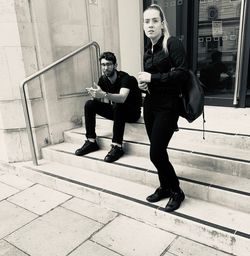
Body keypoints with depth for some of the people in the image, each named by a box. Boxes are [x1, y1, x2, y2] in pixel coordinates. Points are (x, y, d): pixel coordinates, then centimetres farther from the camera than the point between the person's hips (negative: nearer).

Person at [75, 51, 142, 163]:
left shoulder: (125, 78, -21)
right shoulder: (103, 79, -2)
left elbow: (122, 98, -40)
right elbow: (103, 100, -10)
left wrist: (104, 95, -54)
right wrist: (96, 95, -33)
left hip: (132, 112, -6)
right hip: (115, 110, 6)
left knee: (118, 105, -38)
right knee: (89, 104, -9)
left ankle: (117, 146, -34)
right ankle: (91, 142, -9)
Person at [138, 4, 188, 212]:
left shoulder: (173, 43, -8)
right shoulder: (148, 51, 14)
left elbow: (182, 73, -19)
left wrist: (152, 78, -18)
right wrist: (143, 84, 3)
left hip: (167, 106, -7)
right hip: (150, 105, 7)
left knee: (156, 153, -7)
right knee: (158, 152, 11)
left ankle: (177, 191, 14)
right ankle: (165, 187, 29)